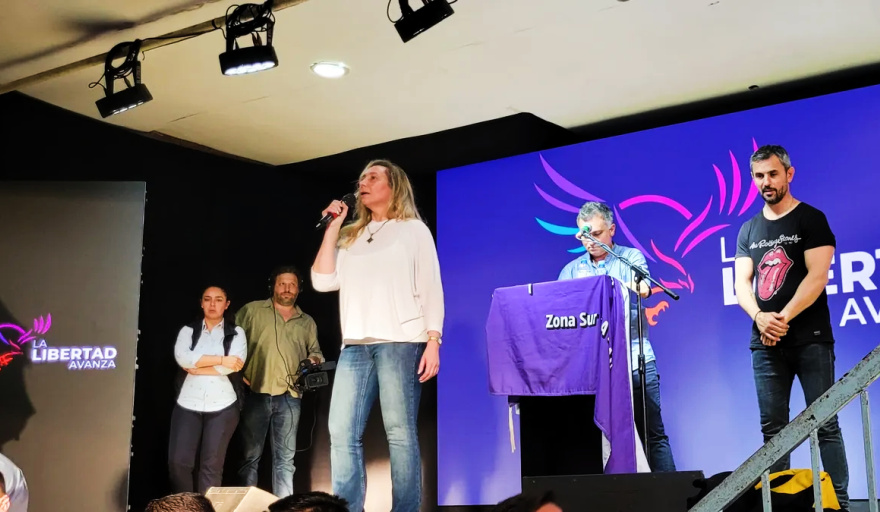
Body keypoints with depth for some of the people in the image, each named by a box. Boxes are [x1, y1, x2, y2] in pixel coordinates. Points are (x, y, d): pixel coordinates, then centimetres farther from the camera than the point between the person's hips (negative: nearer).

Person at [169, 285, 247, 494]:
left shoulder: (236, 333, 7)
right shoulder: (188, 330, 10)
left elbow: (235, 363, -11)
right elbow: (182, 358, -10)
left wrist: (196, 367, -9)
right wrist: (221, 360, -14)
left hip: (222, 406, -1)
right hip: (188, 405, 1)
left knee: (211, 465, 0)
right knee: (178, 461, -5)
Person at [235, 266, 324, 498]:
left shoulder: (307, 322, 16)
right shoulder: (252, 310, 6)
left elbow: (315, 352, 23)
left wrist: (315, 360, -1)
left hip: (289, 397, 3)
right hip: (256, 394, -3)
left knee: (285, 459, 4)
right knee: (250, 456, 2)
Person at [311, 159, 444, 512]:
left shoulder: (414, 230, 10)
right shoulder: (350, 235, 21)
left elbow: (430, 288, 4)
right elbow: (323, 281, 11)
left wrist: (433, 341, -8)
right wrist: (331, 229, 9)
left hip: (400, 341, -4)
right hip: (355, 345, 4)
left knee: (399, 433, -7)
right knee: (342, 434, -4)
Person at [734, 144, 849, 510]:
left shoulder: (811, 220, 1)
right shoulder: (749, 230, 14)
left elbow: (817, 277, -9)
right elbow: (741, 283, 7)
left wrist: (783, 318, -16)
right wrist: (759, 316, -13)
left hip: (810, 339, -4)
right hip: (765, 343, 4)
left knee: (824, 424, -4)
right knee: (772, 428, 5)